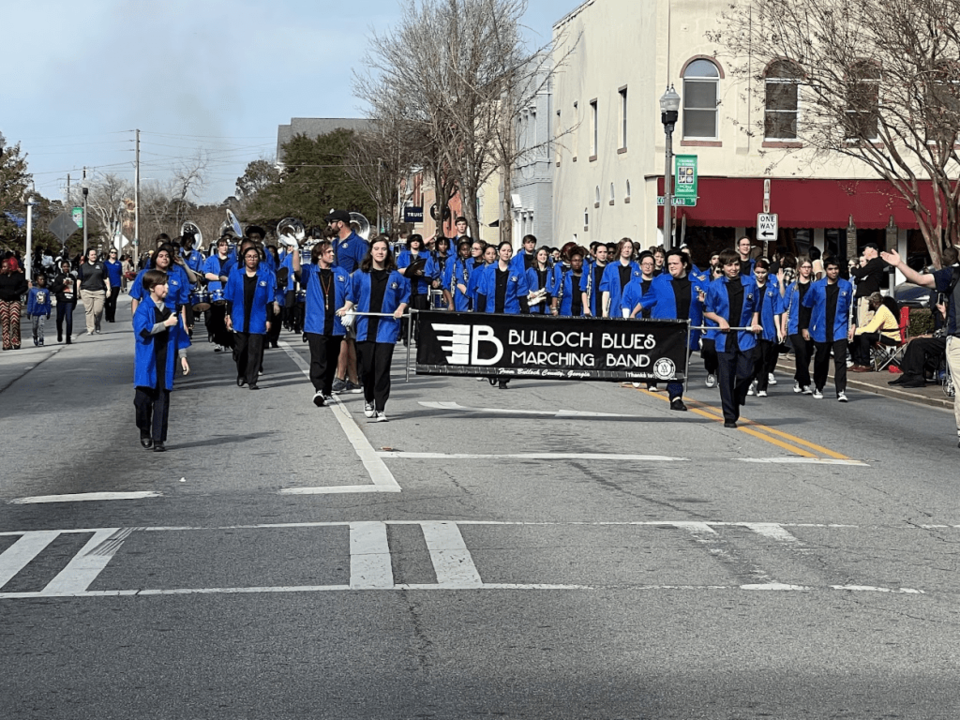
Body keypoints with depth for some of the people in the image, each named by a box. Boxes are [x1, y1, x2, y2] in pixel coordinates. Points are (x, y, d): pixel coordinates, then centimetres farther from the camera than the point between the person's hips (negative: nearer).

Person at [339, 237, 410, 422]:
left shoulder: (395, 277, 3)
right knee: (366, 367, 4)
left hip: (386, 328, -1)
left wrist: (400, 309, -5)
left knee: (382, 369, -6)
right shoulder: (360, 275, 6)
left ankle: (380, 409, -3)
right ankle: (369, 400, 29)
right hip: (365, 327, 1)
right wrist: (346, 308, -2)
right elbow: (353, 296, 14)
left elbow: (405, 296, 12)